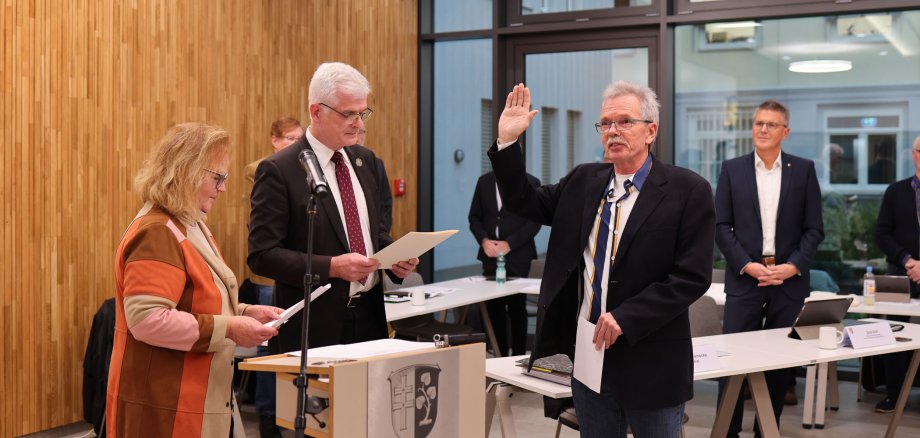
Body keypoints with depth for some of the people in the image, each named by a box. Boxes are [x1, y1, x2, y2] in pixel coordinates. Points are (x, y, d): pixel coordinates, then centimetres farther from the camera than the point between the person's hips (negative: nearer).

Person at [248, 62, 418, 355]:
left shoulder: (365, 160, 10)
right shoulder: (278, 170, -11)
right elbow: (261, 255, -14)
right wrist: (331, 267, -23)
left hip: (369, 316, 6)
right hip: (314, 325, -6)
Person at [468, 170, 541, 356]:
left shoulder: (531, 183, -1)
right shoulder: (484, 181, 11)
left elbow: (534, 222, -6)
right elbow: (474, 217, 11)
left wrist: (509, 244, -13)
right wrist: (484, 240, -6)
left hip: (517, 256, -3)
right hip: (490, 255, 4)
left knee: (517, 308, 0)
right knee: (493, 307, 4)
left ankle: (518, 356, 8)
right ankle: (500, 355, 12)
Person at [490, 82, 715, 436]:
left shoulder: (688, 190, -8)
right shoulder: (583, 182, 8)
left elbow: (693, 276, -13)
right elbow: (523, 203, 16)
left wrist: (625, 318, -19)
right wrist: (508, 141, 3)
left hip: (650, 363, -4)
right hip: (588, 354, 5)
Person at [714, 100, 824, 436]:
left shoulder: (804, 170, 6)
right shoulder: (732, 169, 5)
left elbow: (814, 229, 4)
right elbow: (722, 226, 1)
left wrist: (793, 266, -10)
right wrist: (747, 265, -10)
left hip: (789, 280, 1)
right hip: (744, 277, -1)